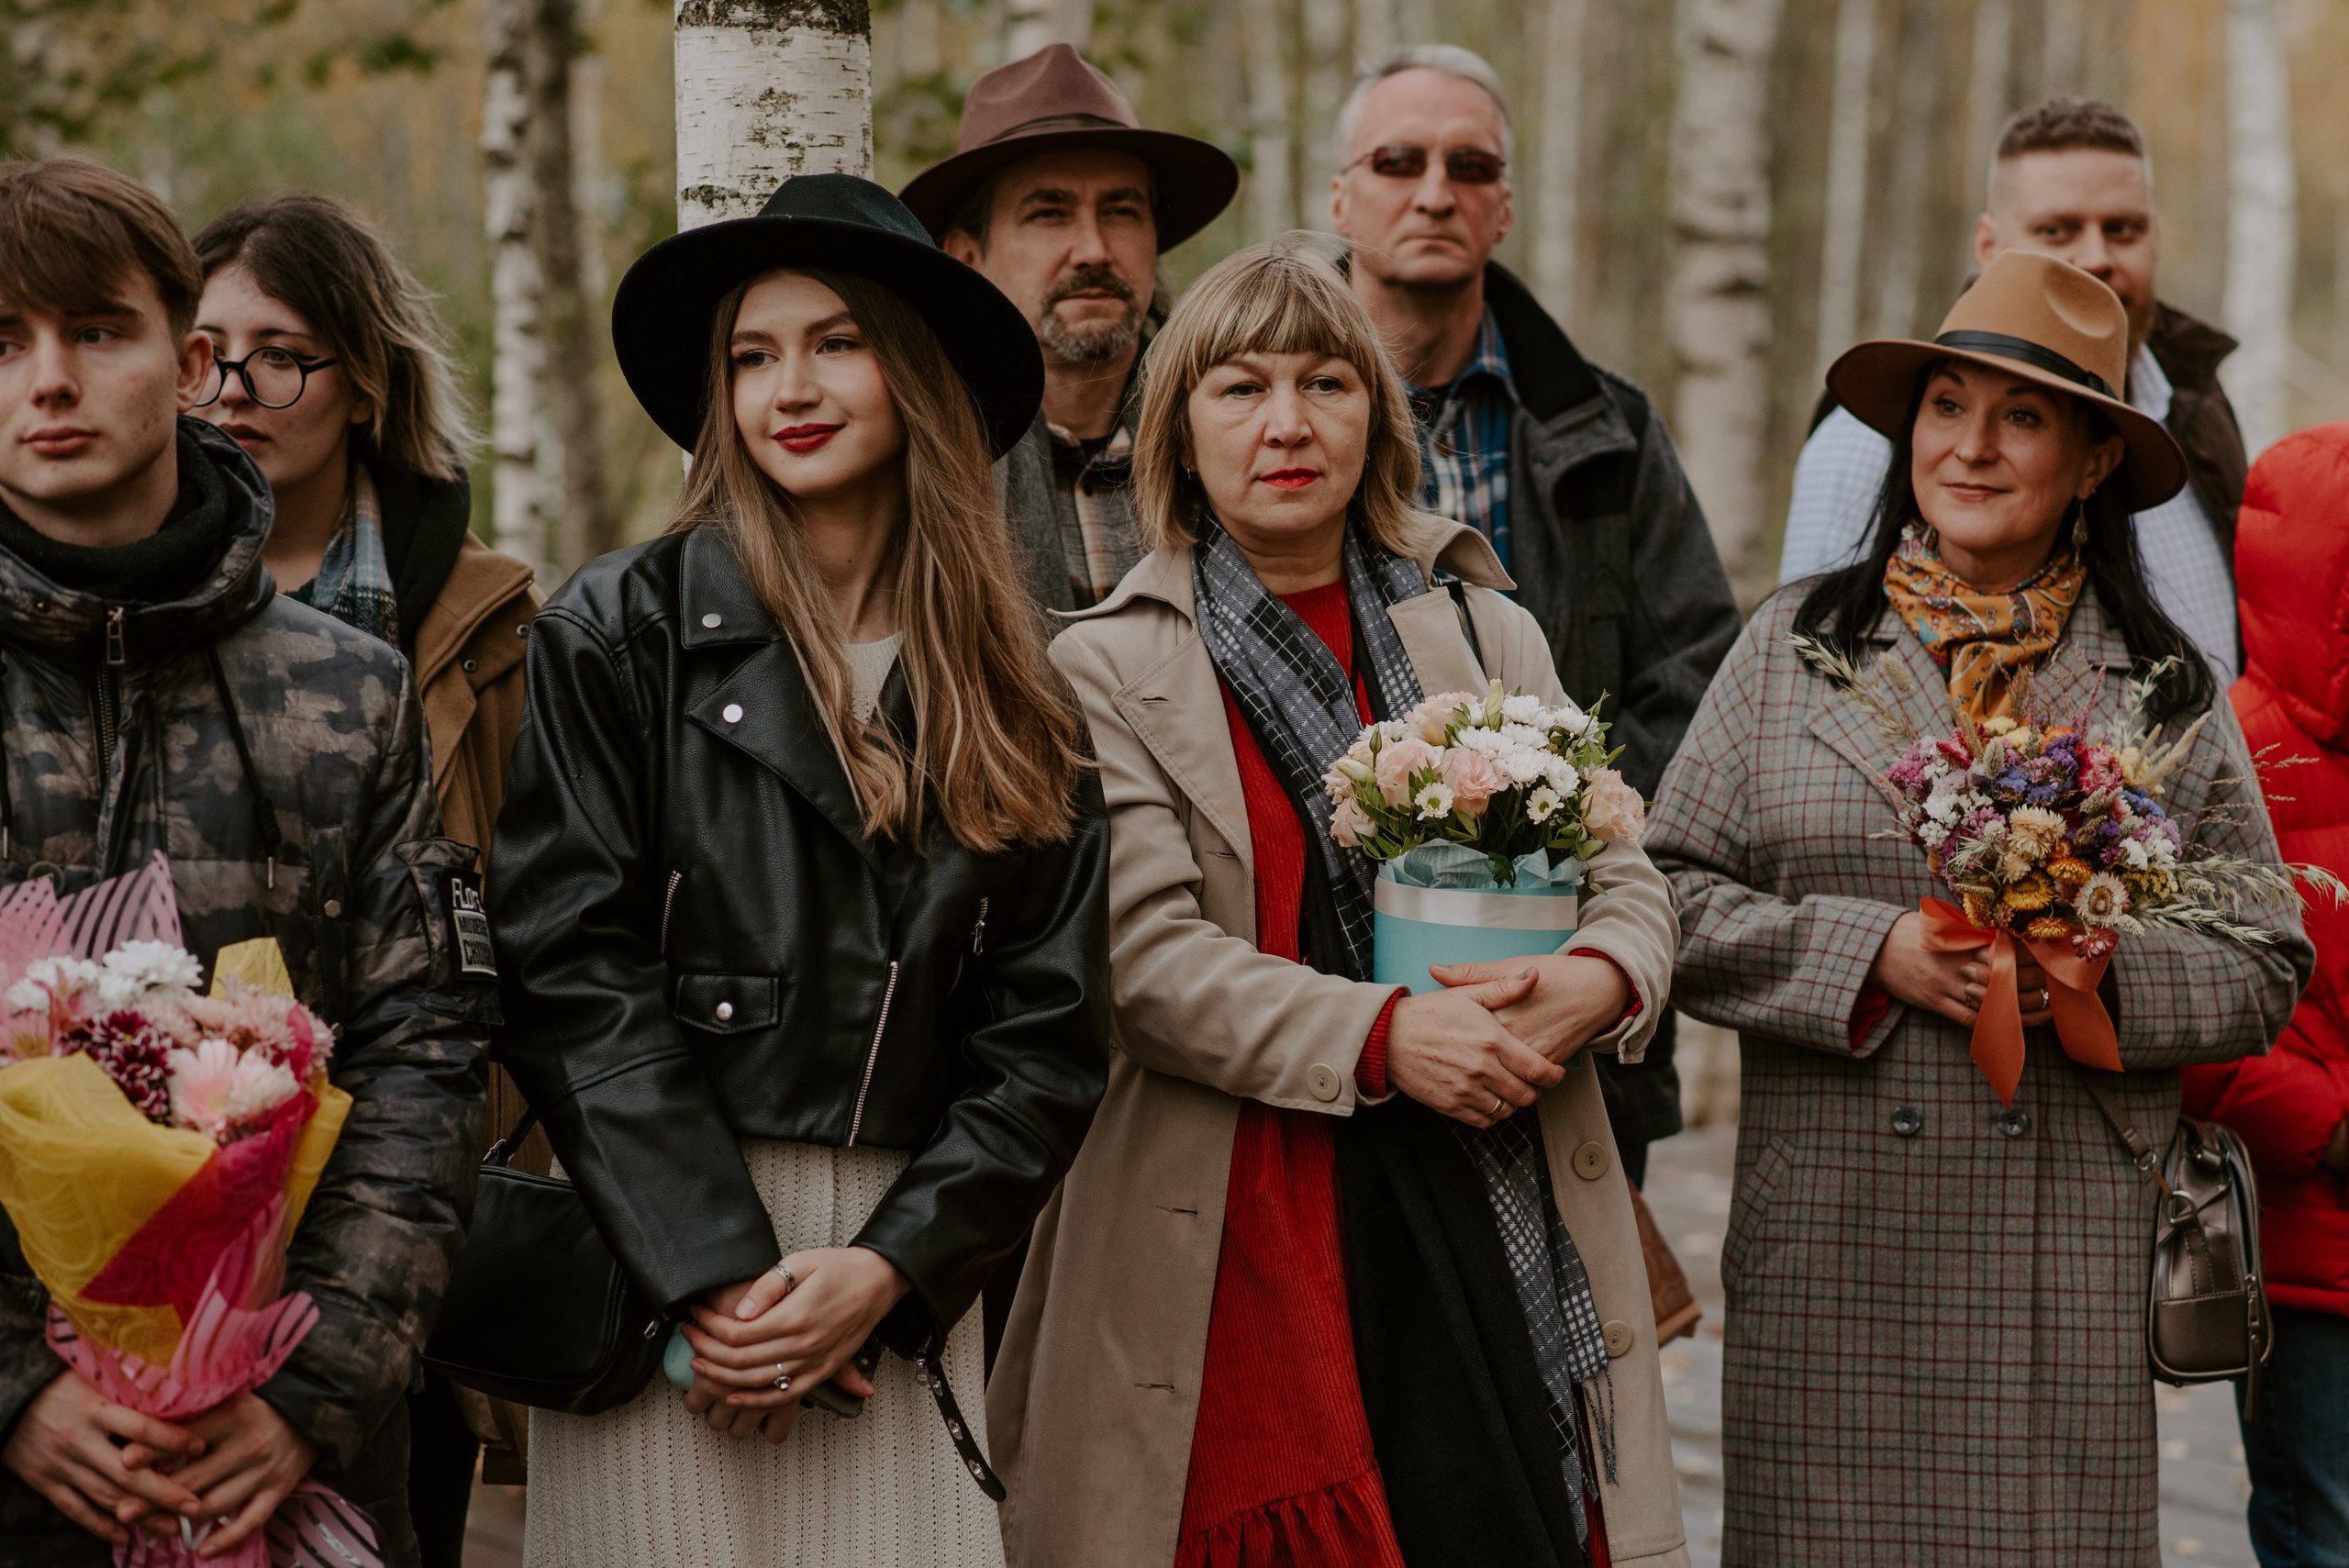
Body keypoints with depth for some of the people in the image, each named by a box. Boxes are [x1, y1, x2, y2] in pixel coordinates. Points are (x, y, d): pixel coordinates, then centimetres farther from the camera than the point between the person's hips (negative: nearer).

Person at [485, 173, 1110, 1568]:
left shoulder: (1022, 706, 10)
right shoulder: (623, 630, 1)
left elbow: (1050, 1032, 6)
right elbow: (572, 970, -6)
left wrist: (891, 1268, -7)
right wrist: (717, 1274, -12)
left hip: (907, 1302, 2)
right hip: (661, 1267, -2)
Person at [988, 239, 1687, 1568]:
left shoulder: (1489, 636, 15)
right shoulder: (1106, 671, 3)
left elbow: (1627, 877, 12)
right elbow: (1143, 952, -8)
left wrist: (1593, 983, -11)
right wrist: (1381, 1034, -20)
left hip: (1496, 1218, 3)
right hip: (1243, 1236, -3)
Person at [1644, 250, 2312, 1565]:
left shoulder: (2169, 690, 9)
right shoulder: (1795, 645, 8)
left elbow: (2264, 970, 9)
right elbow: (1675, 897, 3)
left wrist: (2101, 971, -10)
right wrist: (1877, 951, -11)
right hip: (1833, 1247, 0)